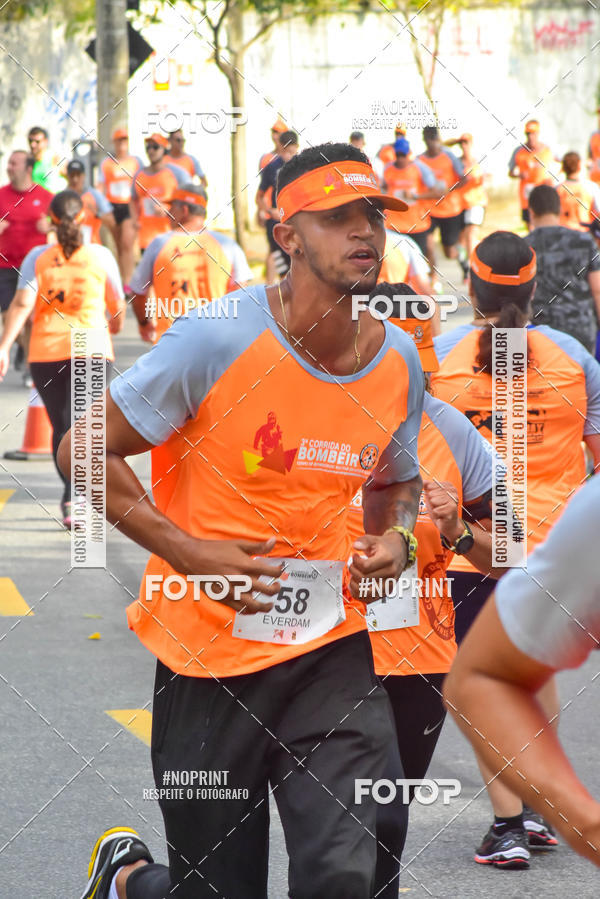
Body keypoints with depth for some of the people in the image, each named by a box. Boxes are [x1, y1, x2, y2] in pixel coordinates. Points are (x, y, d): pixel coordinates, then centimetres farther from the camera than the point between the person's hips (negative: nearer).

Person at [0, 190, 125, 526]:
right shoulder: (100, 256, 2)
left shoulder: (37, 258, 2)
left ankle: (74, 495, 17)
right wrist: (114, 328, 32)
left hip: (46, 352, 1)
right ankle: (73, 498, -16)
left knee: (61, 427, 13)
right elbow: (118, 306, 10)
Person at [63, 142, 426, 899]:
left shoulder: (399, 361, 3)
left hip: (332, 653, 4)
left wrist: (395, 537, -1)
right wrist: (189, 554, -16)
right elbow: (86, 451, -8)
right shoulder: (218, 340, -14)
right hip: (208, 654, -4)